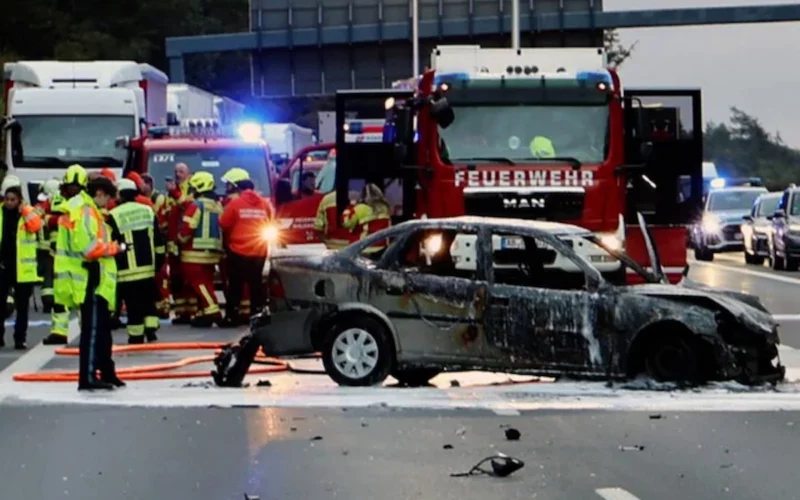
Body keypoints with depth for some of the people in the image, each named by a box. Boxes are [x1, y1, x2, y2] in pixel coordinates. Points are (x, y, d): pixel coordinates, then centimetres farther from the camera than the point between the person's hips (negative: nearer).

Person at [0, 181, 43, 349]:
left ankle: (20, 338, 10)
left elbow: (36, 226, -20)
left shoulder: (27, 212, -1)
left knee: (22, 306, 4)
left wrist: (25, 209, -19)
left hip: (22, 267, -2)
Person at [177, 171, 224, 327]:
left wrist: (181, 238, 2)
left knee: (198, 283, -6)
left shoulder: (196, 205, -12)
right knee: (205, 282, 13)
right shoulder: (217, 206, 13)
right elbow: (221, 228, 16)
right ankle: (203, 314, 13)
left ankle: (212, 312, -16)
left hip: (195, 253, -8)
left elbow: (186, 228, -16)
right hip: (212, 252, 8)